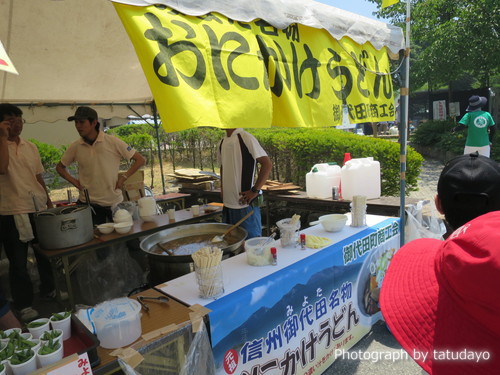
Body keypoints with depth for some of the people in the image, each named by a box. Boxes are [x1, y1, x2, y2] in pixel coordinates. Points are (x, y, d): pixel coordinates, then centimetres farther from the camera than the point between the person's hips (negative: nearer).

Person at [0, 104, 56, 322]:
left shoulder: (31, 147, 10)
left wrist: (48, 201, 13)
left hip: (38, 208, 5)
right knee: (18, 261, 6)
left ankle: (49, 289, 35)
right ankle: (24, 304, 19)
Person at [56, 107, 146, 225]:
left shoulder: (112, 142, -7)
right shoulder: (75, 147, 2)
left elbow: (140, 160, -3)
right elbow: (60, 167, 18)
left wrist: (123, 177, -9)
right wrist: (74, 181, 3)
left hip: (114, 203, -1)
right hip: (88, 204, 2)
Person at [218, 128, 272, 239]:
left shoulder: (245, 138, -11)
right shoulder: (222, 142, 11)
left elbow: (267, 164, -15)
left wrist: (255, 190, -17)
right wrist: (222, 188, 12)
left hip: (245, 204, -7)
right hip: (227, 204, 7)